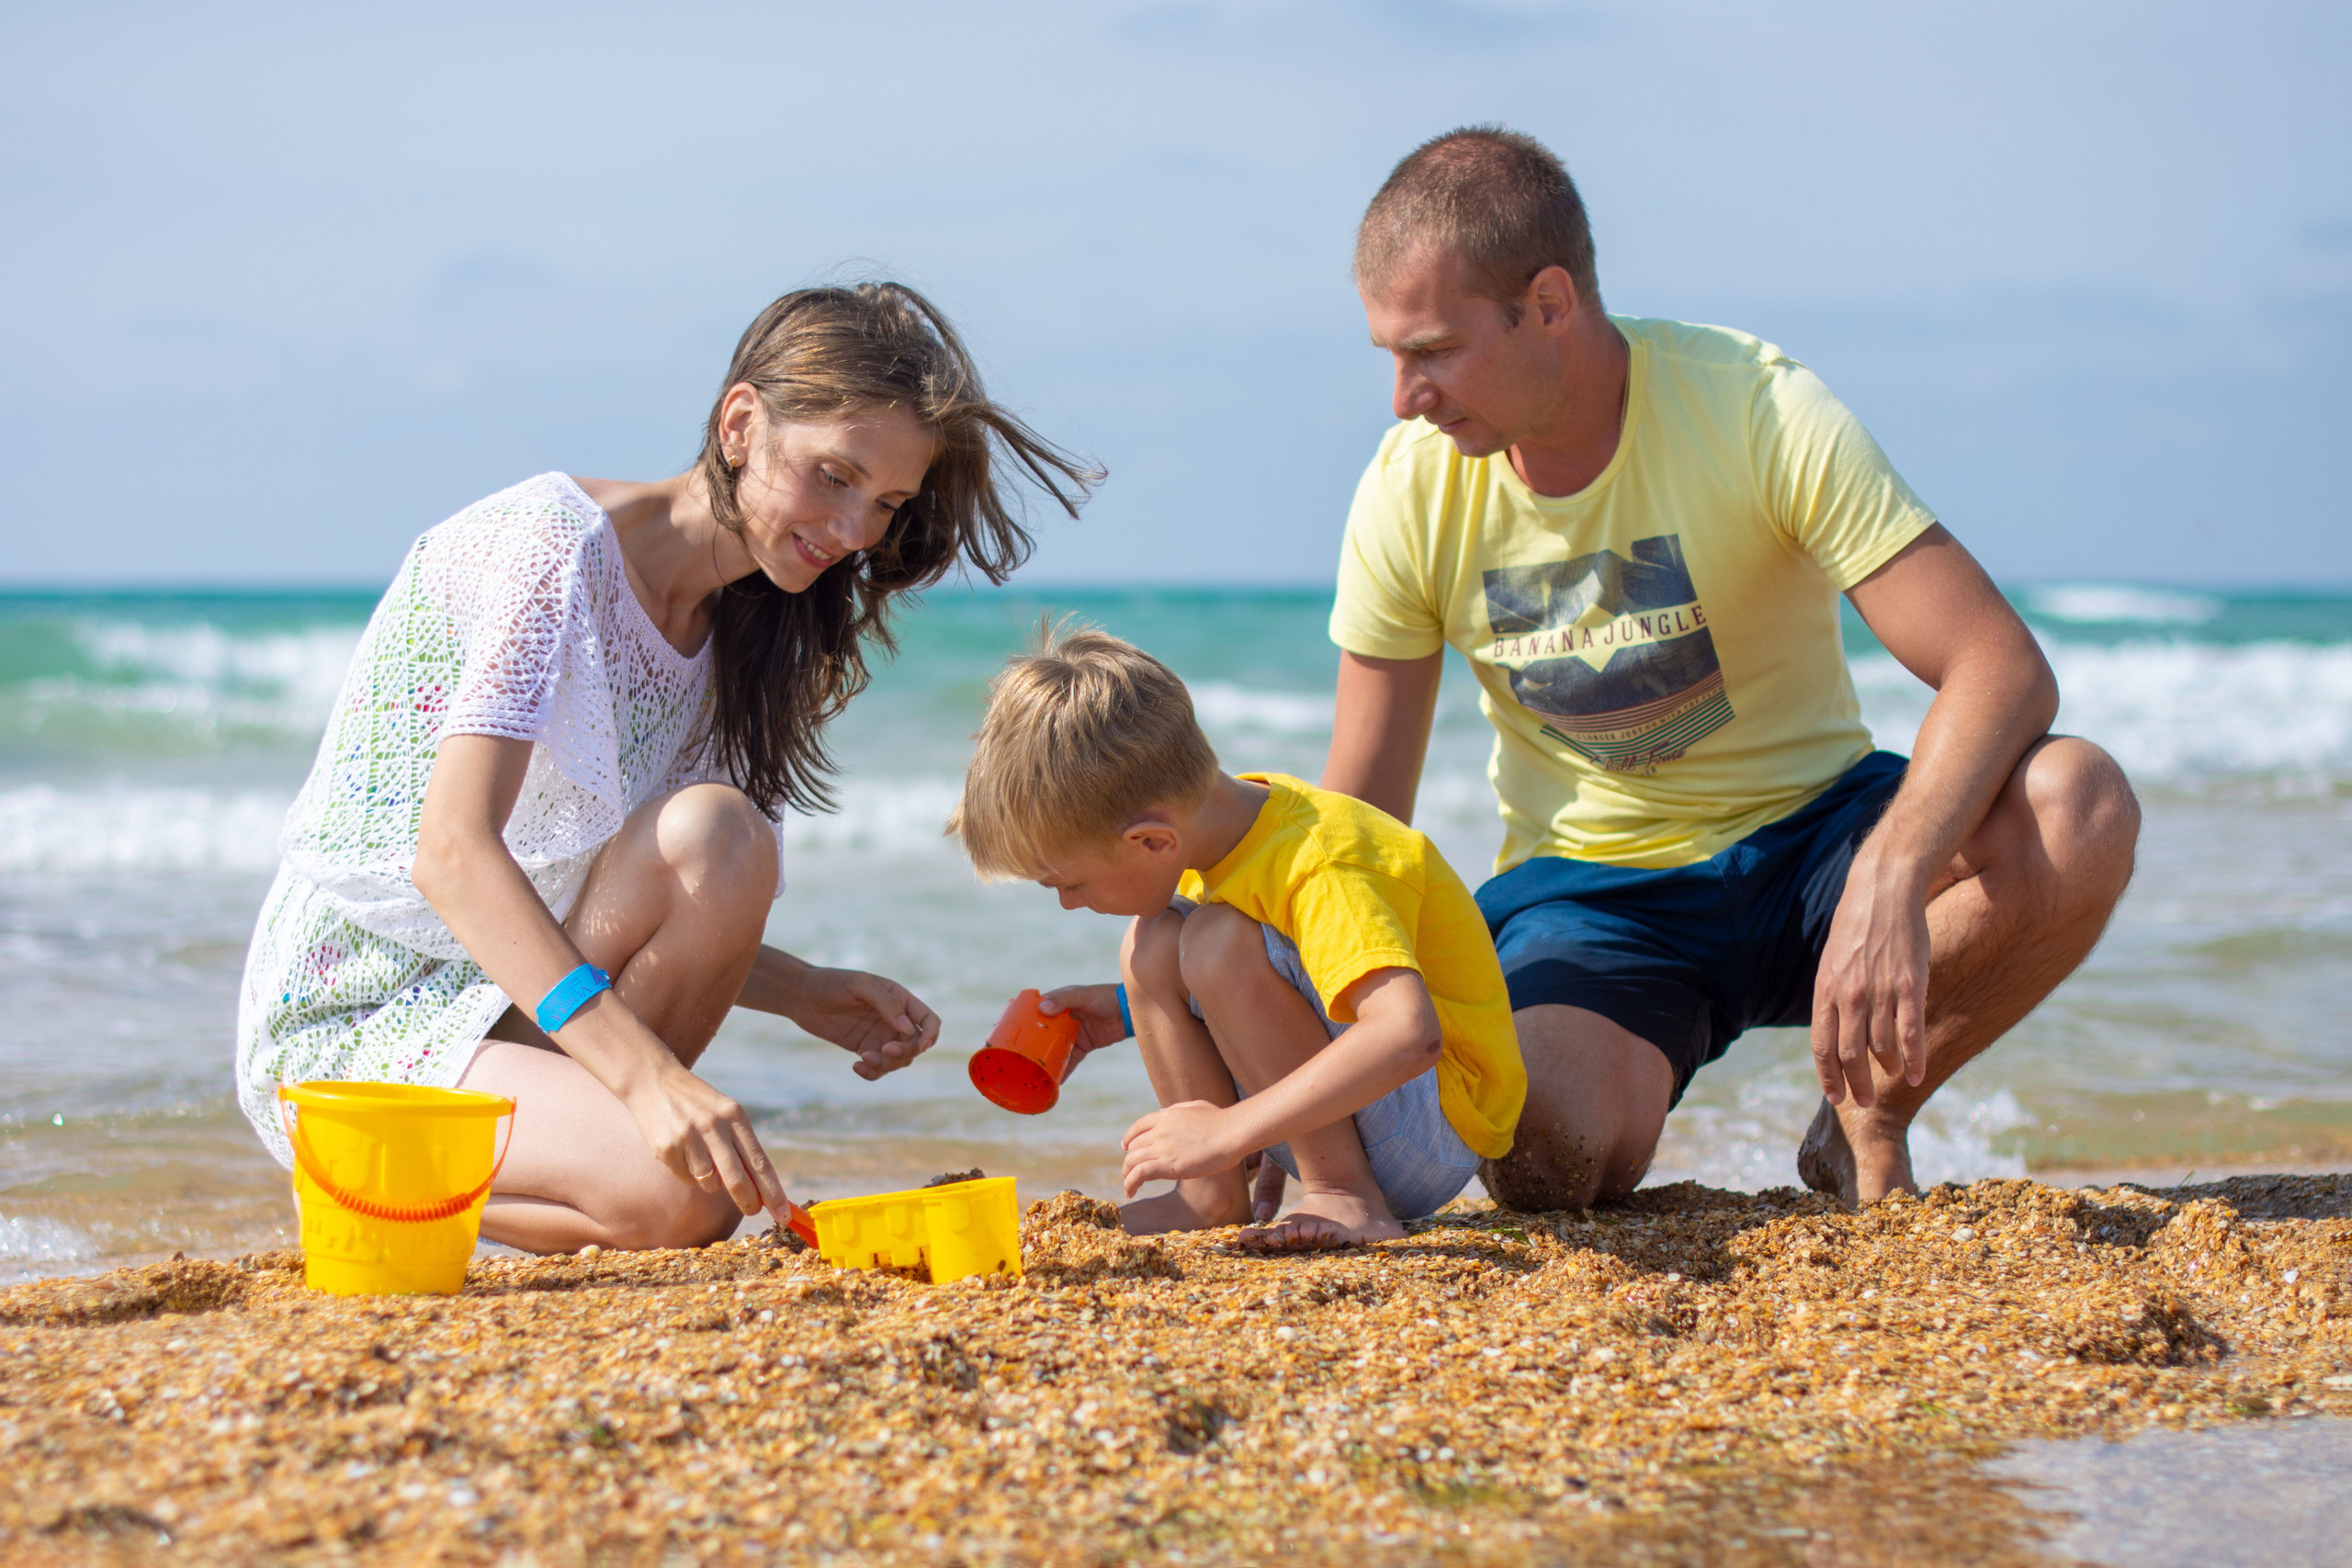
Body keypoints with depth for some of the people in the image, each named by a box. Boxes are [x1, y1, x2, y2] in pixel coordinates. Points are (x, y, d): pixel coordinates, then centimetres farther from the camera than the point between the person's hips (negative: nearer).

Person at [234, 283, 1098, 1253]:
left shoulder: (728, 637, 10)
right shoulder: (552, 541, -16)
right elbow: (452, 850, -28)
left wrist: (805, 994, -6)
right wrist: (645, 1071, -39)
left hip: (512, 1007, 8)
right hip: (347, 1021, -8)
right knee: (678, 1200, -29)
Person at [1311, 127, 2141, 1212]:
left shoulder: (1760, 410, -19)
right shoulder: (1411, 492, -10)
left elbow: (2002, 669, -27)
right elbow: (1352, 828, -3)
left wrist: (1888, 880, -45)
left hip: (1804, 837, 0)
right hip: (1584, 888, 0)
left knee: (2079, 809, -30)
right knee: (1542, 1155, -32)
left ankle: (1869, 1115, -6)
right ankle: (1627, 1079, 7)